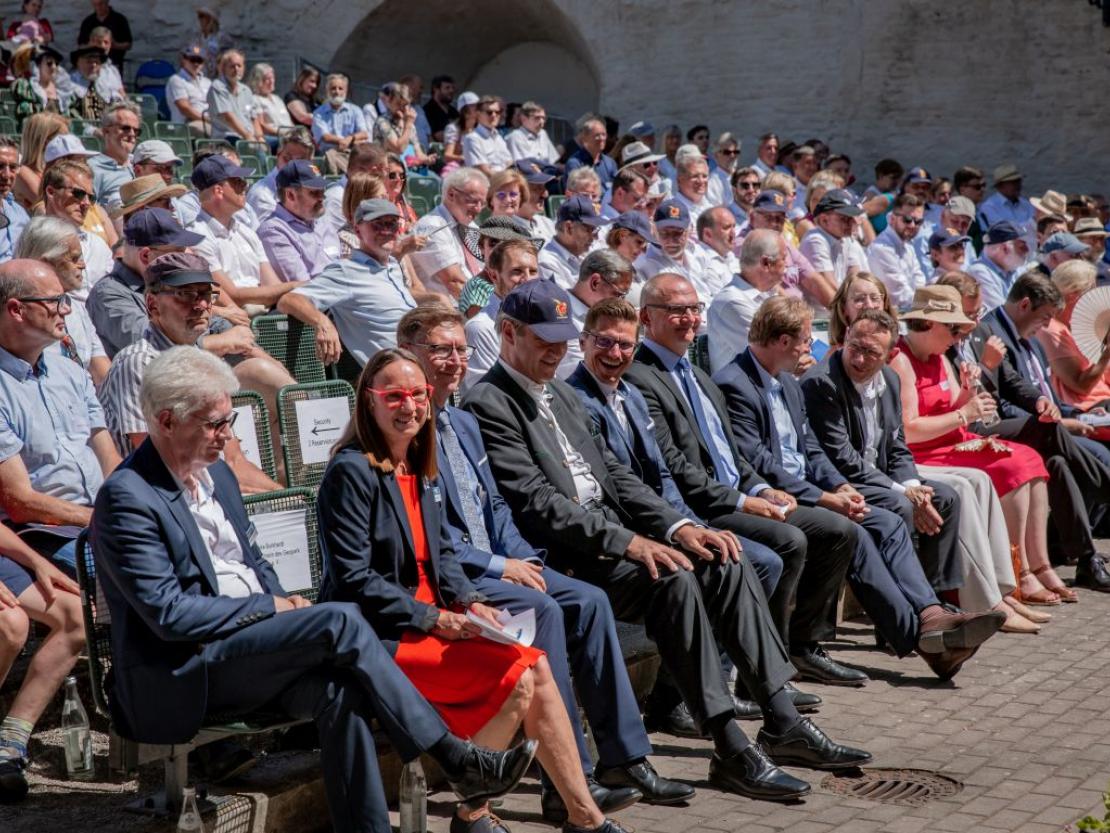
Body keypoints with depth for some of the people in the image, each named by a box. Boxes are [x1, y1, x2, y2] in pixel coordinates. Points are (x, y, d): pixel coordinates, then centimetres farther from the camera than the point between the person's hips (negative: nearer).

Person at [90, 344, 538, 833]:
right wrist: (270, 607, -11)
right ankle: (456, 760, -17)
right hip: (182, 674, -7)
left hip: (248, 642, 7)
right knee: (340, 622, -24)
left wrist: (284, 601, 2)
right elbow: (169, 613, -17)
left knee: (338, 692, -25)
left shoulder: (216, 474, 14)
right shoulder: (127, 498, -13)